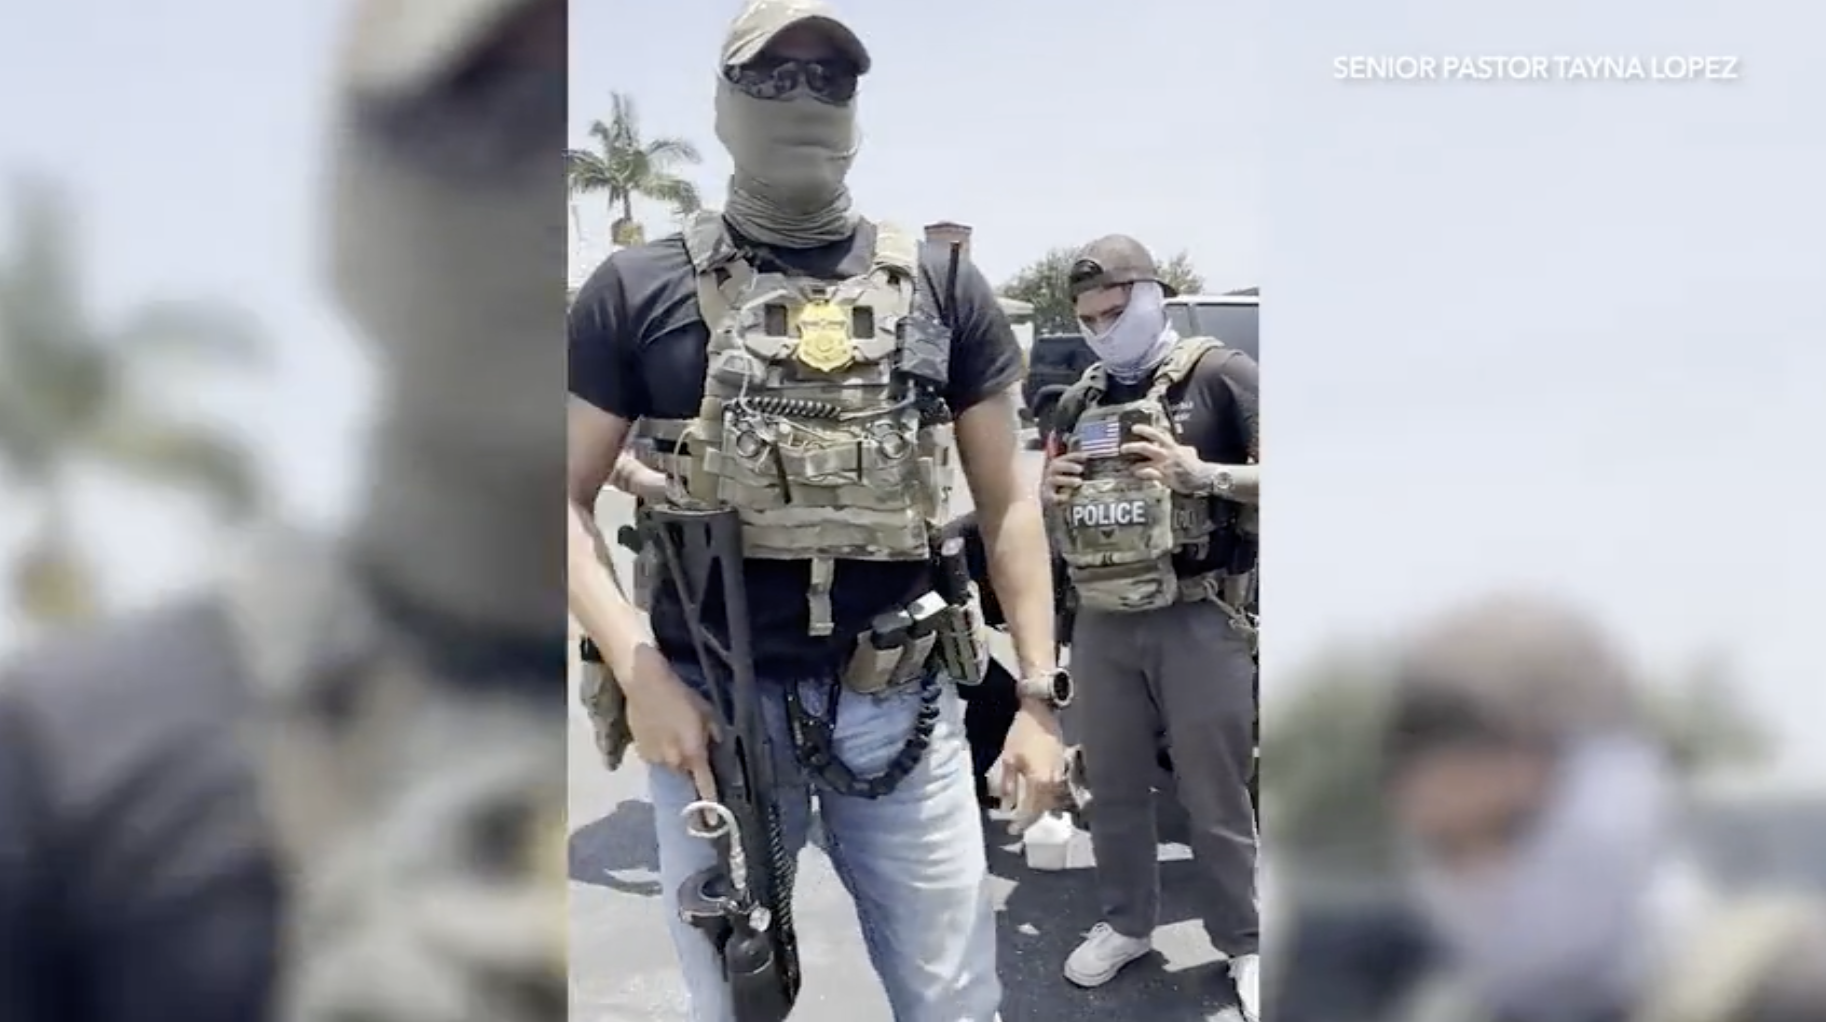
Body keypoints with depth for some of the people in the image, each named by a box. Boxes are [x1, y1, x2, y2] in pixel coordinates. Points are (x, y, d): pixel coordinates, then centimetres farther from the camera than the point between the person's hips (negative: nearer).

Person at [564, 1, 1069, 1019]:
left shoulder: (942, 283, 4)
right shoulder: (639, 288, 1)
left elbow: (1005, 499, 6)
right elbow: (568, 500, 1)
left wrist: (1040, 691, 1)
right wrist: (640, 674, -11)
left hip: (902, 705, 1)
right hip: (713, 705, 0)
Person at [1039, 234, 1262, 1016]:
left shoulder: (1220, 375, -4)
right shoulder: (1080, 400, 14)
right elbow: (1046, 496, 22)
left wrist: (1200, 473, -22)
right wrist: (1052, 488, -1)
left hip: (1197, 620, -5)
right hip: (1101, 621, 6)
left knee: (1215, 796, 4)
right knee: (1113, 786, 15)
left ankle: (1246, 945, 20)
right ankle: (1126, 924, 31)